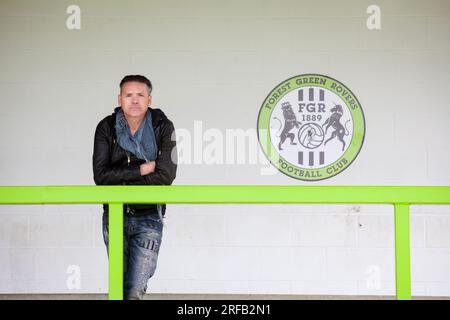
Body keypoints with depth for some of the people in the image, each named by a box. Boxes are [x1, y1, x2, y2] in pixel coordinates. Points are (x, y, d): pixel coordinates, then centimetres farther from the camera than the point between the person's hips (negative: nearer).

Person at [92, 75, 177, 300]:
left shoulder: (163, 127, -8)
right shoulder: (106, 127, -3)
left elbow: (165, 176, -16)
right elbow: (101, 175, -12)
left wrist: (121, 177, -12)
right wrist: (141, 169, -17)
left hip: (148, 216, -2)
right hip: (114, 216, 2)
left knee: (135, 291, -10)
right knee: (119, 286, 10)